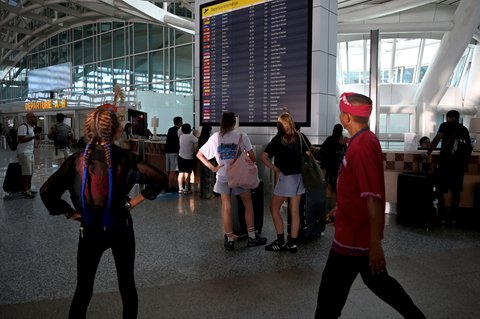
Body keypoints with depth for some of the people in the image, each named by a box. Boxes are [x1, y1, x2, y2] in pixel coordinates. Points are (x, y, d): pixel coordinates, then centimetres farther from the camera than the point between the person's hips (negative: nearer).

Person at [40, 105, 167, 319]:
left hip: (90, 231, 0)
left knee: (83, 289, 15)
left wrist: (71, 213, -4)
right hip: (121, 229, 0)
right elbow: (159, 179, -13)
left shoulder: (76, 161, -10)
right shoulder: (124, 158, -11)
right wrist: (134, 202, -5)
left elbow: (47, 192, -15)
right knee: (127, 284, 17)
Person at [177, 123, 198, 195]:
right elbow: (198, 141, -19)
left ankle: (180, 188, 14)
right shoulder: (191, 136, -13)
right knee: (187, 173, 1)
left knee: (181, 173, 10)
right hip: (189, 158, -4)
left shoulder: (181, 136, 3)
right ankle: (186, 189, 3)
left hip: (181, 157, 4)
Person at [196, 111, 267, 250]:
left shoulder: (215, 137, 4)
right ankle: (252, 237, 17)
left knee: (226, 208, 8)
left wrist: (212, 168, 3)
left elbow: (199, 154, 6)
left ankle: (229, 240, 12)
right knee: (248, 204, 12)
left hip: (223, 177, 3)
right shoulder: (241, 136, -5)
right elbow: (252, 157, -10)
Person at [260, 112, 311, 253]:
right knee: (295, 211, 9)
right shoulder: (300, 137, 5)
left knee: (274, 208, 8)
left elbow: (263, 157, -15)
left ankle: (281, 242, 8)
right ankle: (292, 243, 12)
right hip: (299, 177, 5)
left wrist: (276, 169, -8)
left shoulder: (278, 139, -7)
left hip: (286, 178, -5)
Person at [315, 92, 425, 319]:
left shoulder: (362, 145, -23)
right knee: (376, 279, 24)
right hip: (358, 232, 10)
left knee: (330, 292, 5)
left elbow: (373, 198, -26)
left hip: (354, 237, -10)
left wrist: (375, 243, -24)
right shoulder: (365, 139, 8)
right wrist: (339, 209, 28)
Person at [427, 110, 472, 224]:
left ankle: (442, 216, 5)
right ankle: (453, 216, 17)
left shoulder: (446, 125, 4)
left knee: (440, 189, 5)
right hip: (461, 162, 5)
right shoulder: (464, 129, 19)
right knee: (456, 190, 13)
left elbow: (437, 139, -11)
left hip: (446, 160, -5)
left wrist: (427, 154, -9)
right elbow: (470, 147, 19)